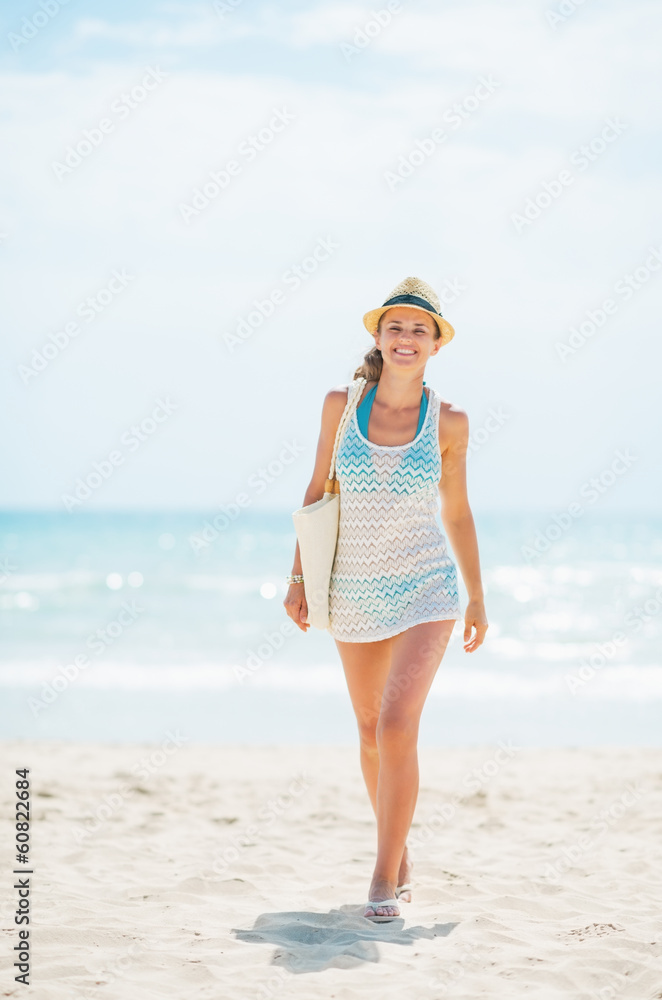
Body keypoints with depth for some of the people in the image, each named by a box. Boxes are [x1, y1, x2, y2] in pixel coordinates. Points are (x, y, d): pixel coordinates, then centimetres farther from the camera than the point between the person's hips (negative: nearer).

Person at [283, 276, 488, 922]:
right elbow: (317, 491, 7)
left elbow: (457, 511, 6)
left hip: (424, 591, -3)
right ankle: (400, 855, 35)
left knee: (397, 725, -19)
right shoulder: (341, 404, -2)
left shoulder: (448, 422, -4)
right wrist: (298, 576, 4)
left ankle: (385, 877, -9)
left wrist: (477, 598, 10)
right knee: (372, 730, 14)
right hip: (353, 594, 3)